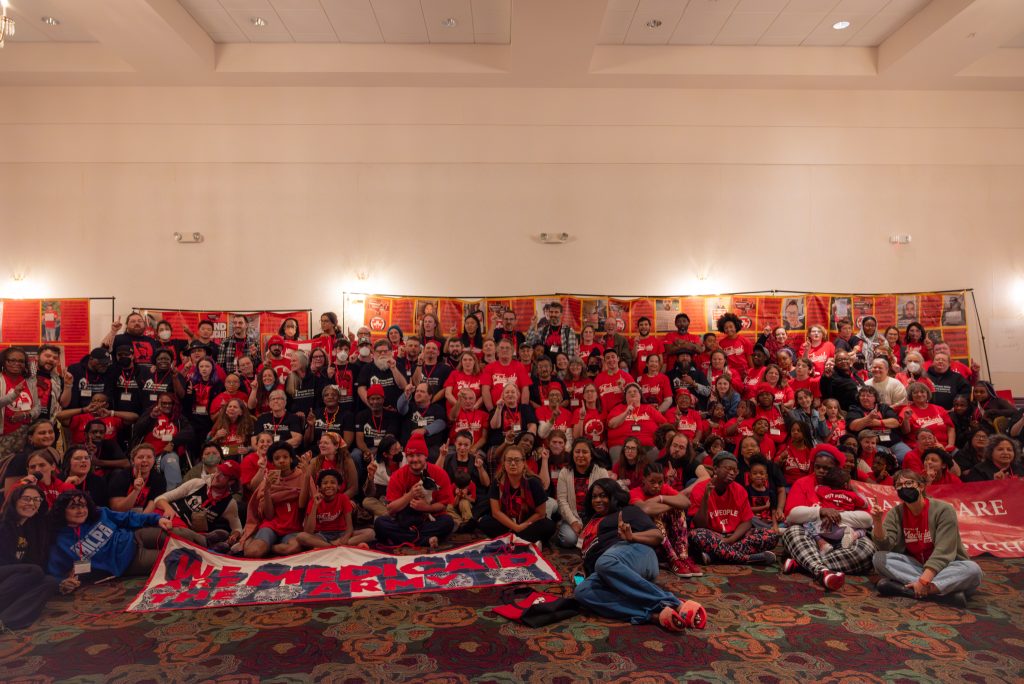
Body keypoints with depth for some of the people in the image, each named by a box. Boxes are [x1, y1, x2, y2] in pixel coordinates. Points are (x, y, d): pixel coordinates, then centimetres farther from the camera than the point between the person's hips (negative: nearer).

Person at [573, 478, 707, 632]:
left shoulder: (628, 511, 20)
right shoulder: (591, 523, 37)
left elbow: (657, 536, 7)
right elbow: (586, 556, 35)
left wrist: (632, 536, -11)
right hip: (600, 574, 4)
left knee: (605, 564, -42)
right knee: (583, 592, -34)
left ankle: (674, 604, -39)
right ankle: (654, 614, -44)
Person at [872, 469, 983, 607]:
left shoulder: (943, 510, -14)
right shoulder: (896, 513, -3)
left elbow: (943, 552, -22)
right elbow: (884, 546, -14)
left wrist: (923, 580, -33)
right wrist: (878, 522, -33)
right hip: (914, 566, 2)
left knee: (972, 570, -32)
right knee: (879, 558, -22)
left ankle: (902, 588, -38)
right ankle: (946, 590, -30)